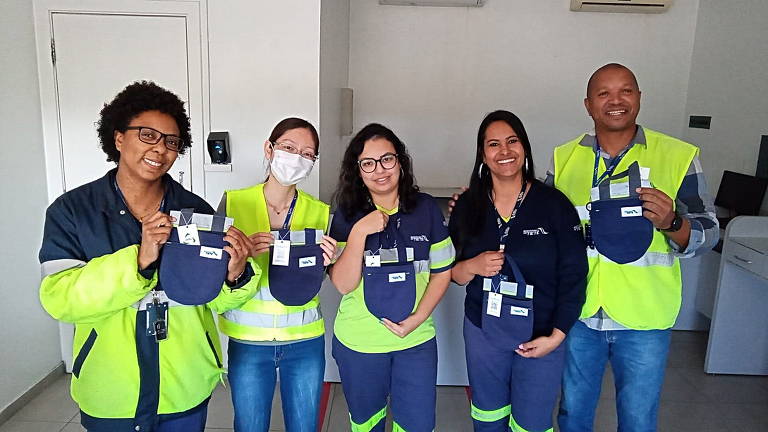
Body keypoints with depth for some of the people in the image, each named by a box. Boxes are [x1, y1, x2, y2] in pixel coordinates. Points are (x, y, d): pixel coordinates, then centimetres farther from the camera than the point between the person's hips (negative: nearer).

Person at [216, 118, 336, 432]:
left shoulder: (321, 213, -3)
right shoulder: (233, 202, -8)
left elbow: (315, 282, 7)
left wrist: (325, 262, -15)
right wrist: (244, 255, -23)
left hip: (305, 341, 1)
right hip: (247, 341, -1)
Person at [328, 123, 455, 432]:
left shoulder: (426, 209, -5)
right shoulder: (347, 216, -7)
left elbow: (442, 271, 1)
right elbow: (343, 284, -14)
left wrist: (416, 319, -11)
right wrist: (359, 232, -25)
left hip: (417, 342, 0)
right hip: (358, 345, 0)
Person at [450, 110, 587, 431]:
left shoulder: (554, 204, -10)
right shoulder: (468, 206, -1)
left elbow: (574, 275, -7)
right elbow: (451, 273, 4)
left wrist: (557, 335, -11)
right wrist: (473, 266, -17)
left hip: (541, 335, -2)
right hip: (482, 330, 3)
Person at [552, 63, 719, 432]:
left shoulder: (678, 157, -7)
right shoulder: (565, 157, 0)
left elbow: (707, 235, -5)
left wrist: (671, 222, -27)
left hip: (643, 320, -1)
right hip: (578, 315, 2)